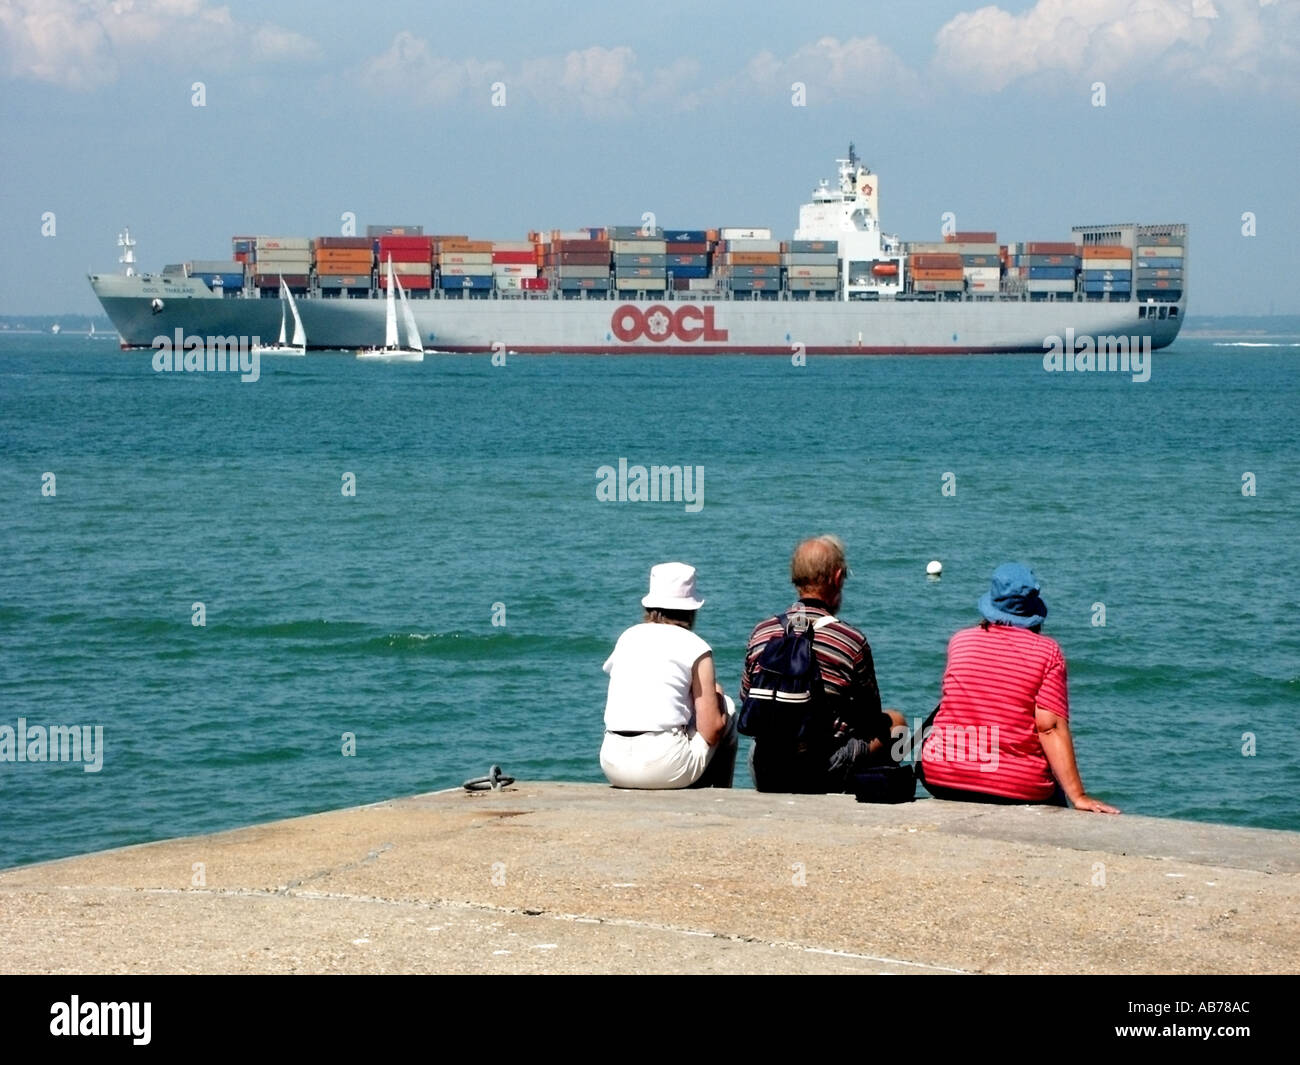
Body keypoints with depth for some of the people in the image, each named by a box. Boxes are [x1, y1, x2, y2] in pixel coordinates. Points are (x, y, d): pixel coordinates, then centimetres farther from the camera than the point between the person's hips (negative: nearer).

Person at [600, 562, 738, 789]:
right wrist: (716, 697, 18)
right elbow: (711, 730, -2)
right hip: (666, 768, -5)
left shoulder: (627, 637, 15)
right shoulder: (695, 647, 1)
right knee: (727, 708, 21)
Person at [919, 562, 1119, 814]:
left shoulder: (959, 641, 4)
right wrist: (1078, 797, -12)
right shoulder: (1047, 651, -4)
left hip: (942, 778, 1)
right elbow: (1051, 727, -13)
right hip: (1019, 790, -1)